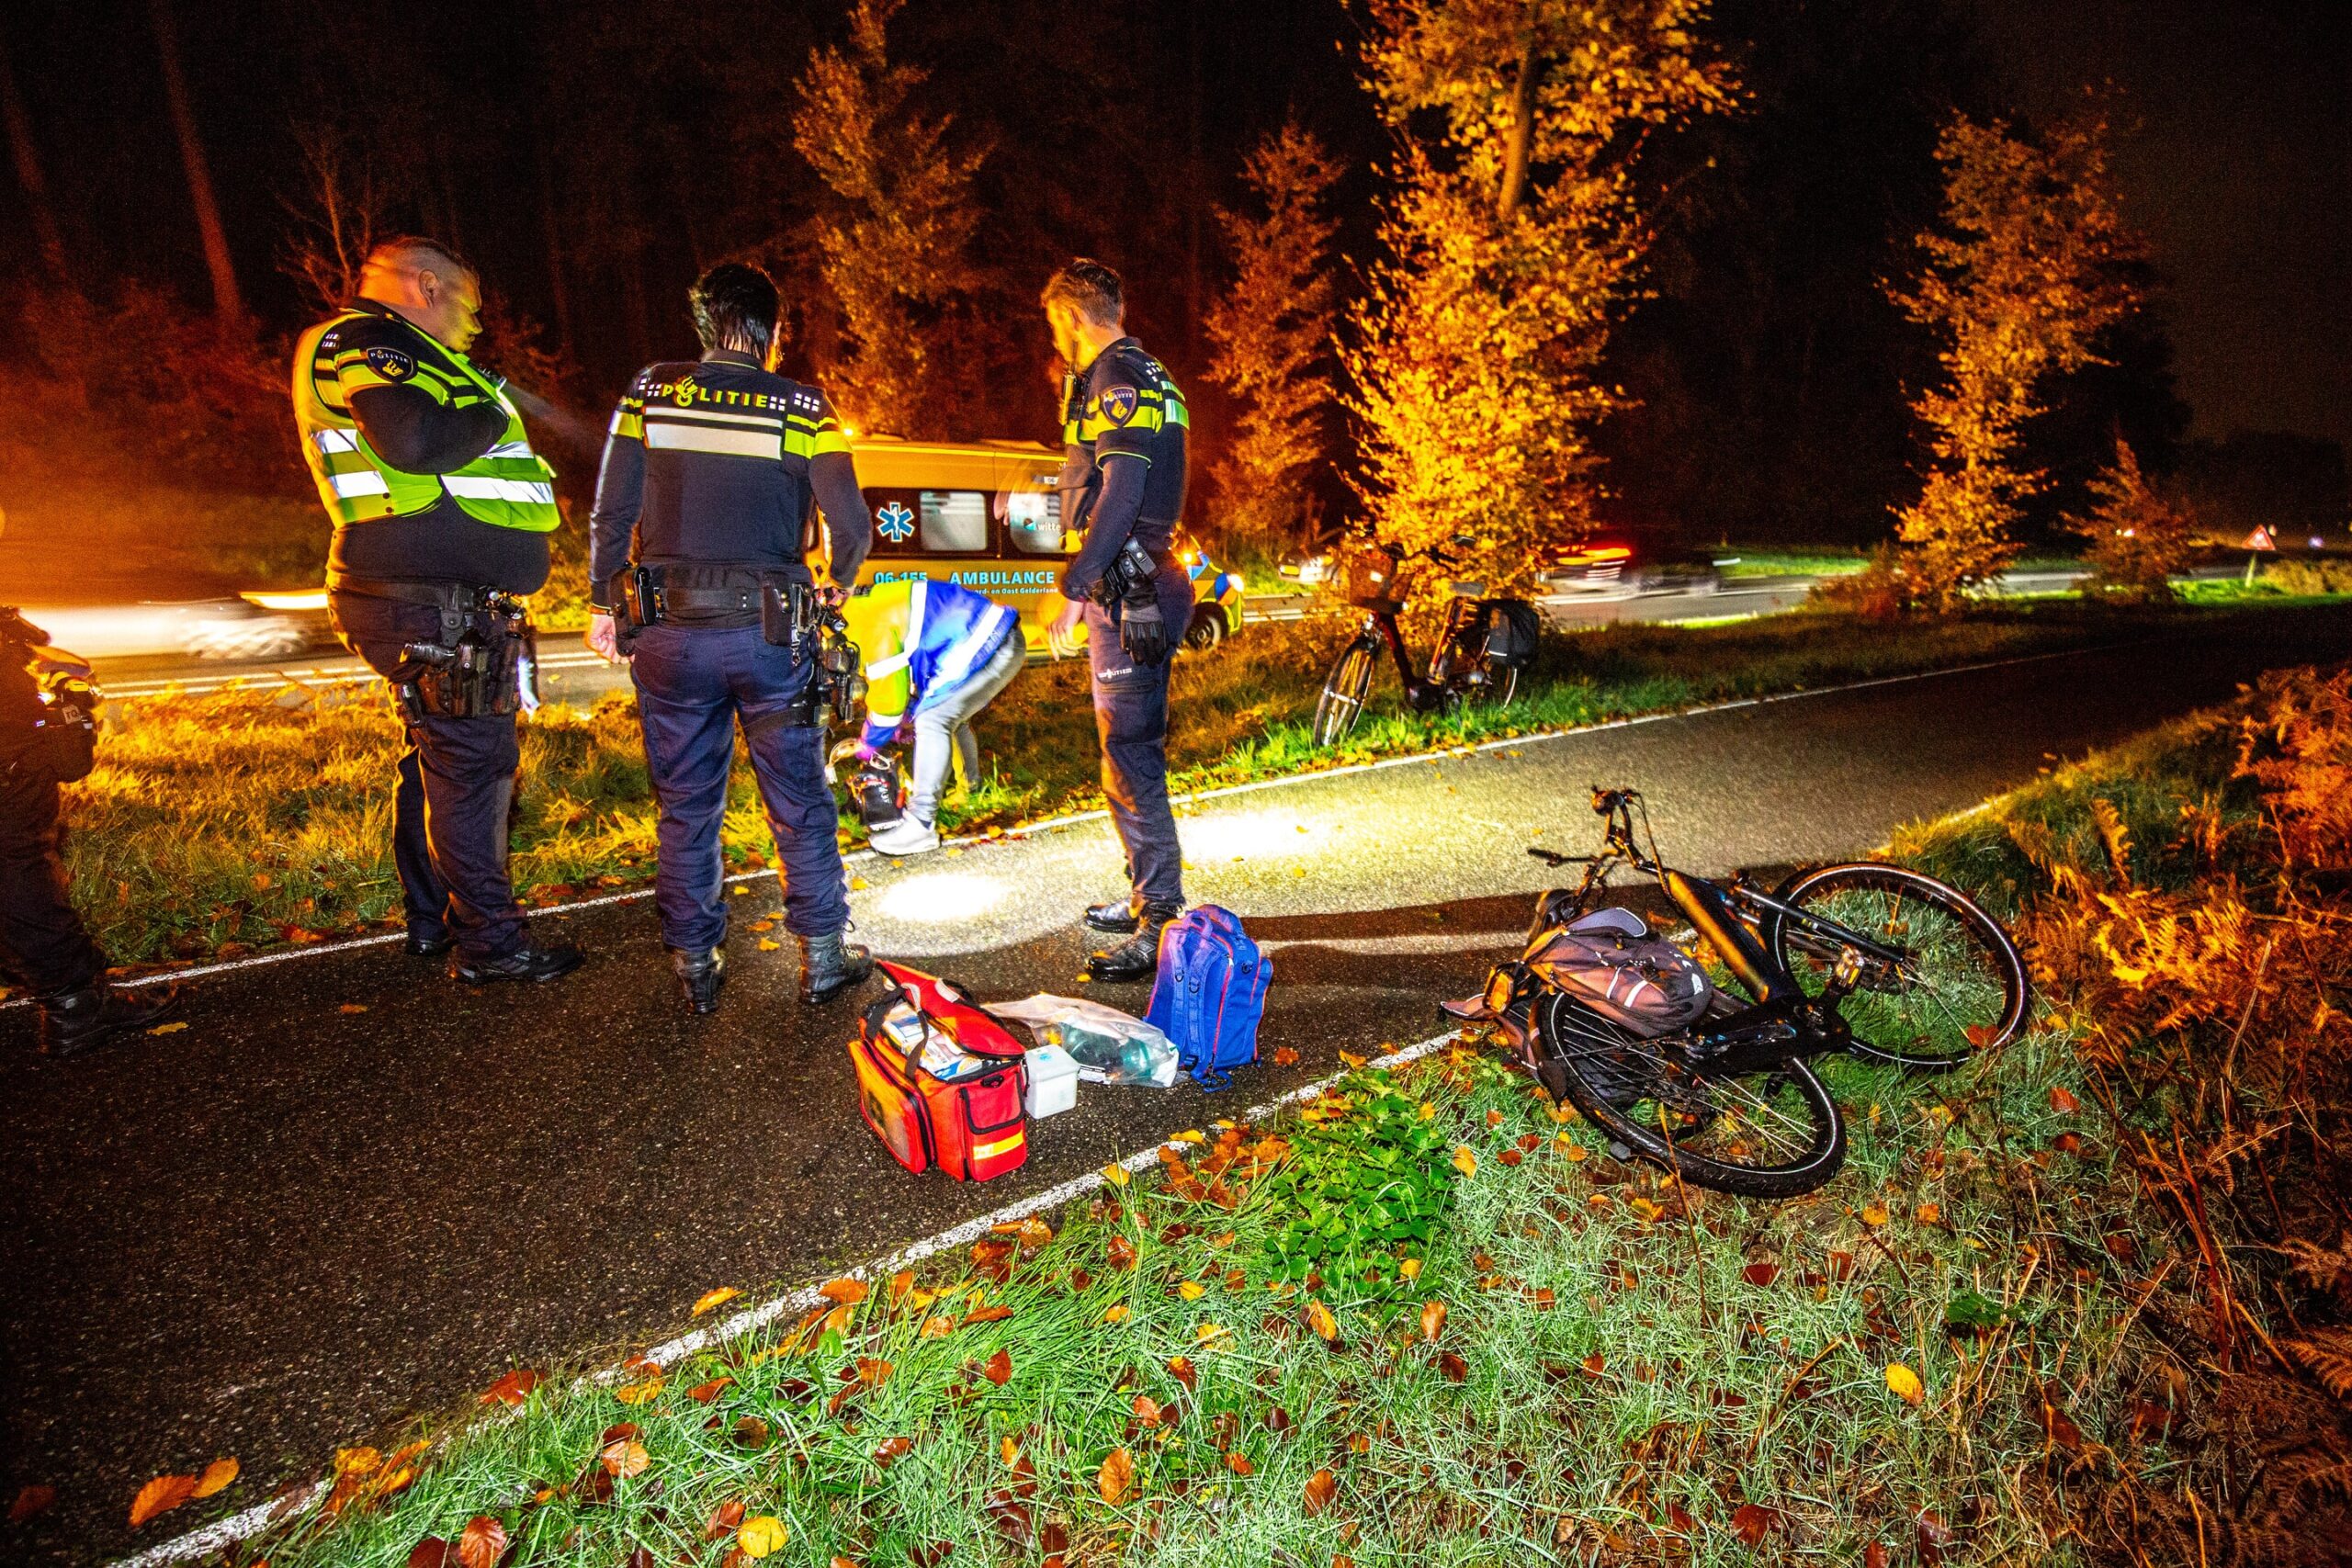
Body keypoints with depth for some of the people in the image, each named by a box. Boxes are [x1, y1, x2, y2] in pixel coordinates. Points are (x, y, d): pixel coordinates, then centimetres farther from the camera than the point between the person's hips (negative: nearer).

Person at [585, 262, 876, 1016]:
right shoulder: (801, 408, -2)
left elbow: (611, 513, 3)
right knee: (799, 802, 10)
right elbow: (852, 526, -6)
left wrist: (604, 603, 14)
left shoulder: (648, 394, 3)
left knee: (686, 808, 13)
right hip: (770, 632, -1)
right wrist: (836, 586, 13)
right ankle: (822, 956, 18)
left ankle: (696, 966, 22)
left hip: (669, 633, 2)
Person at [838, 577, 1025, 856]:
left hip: (990, 645, -11)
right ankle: (971, 786, 46)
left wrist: (869, 744, 3)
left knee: (932, 721, -14)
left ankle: (920, 826, -13)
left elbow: (888, 696, -12)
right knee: (951, 716, 25)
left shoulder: (873, 623, -17)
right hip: (1003, 641, 11)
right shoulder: (867, 605, 15)